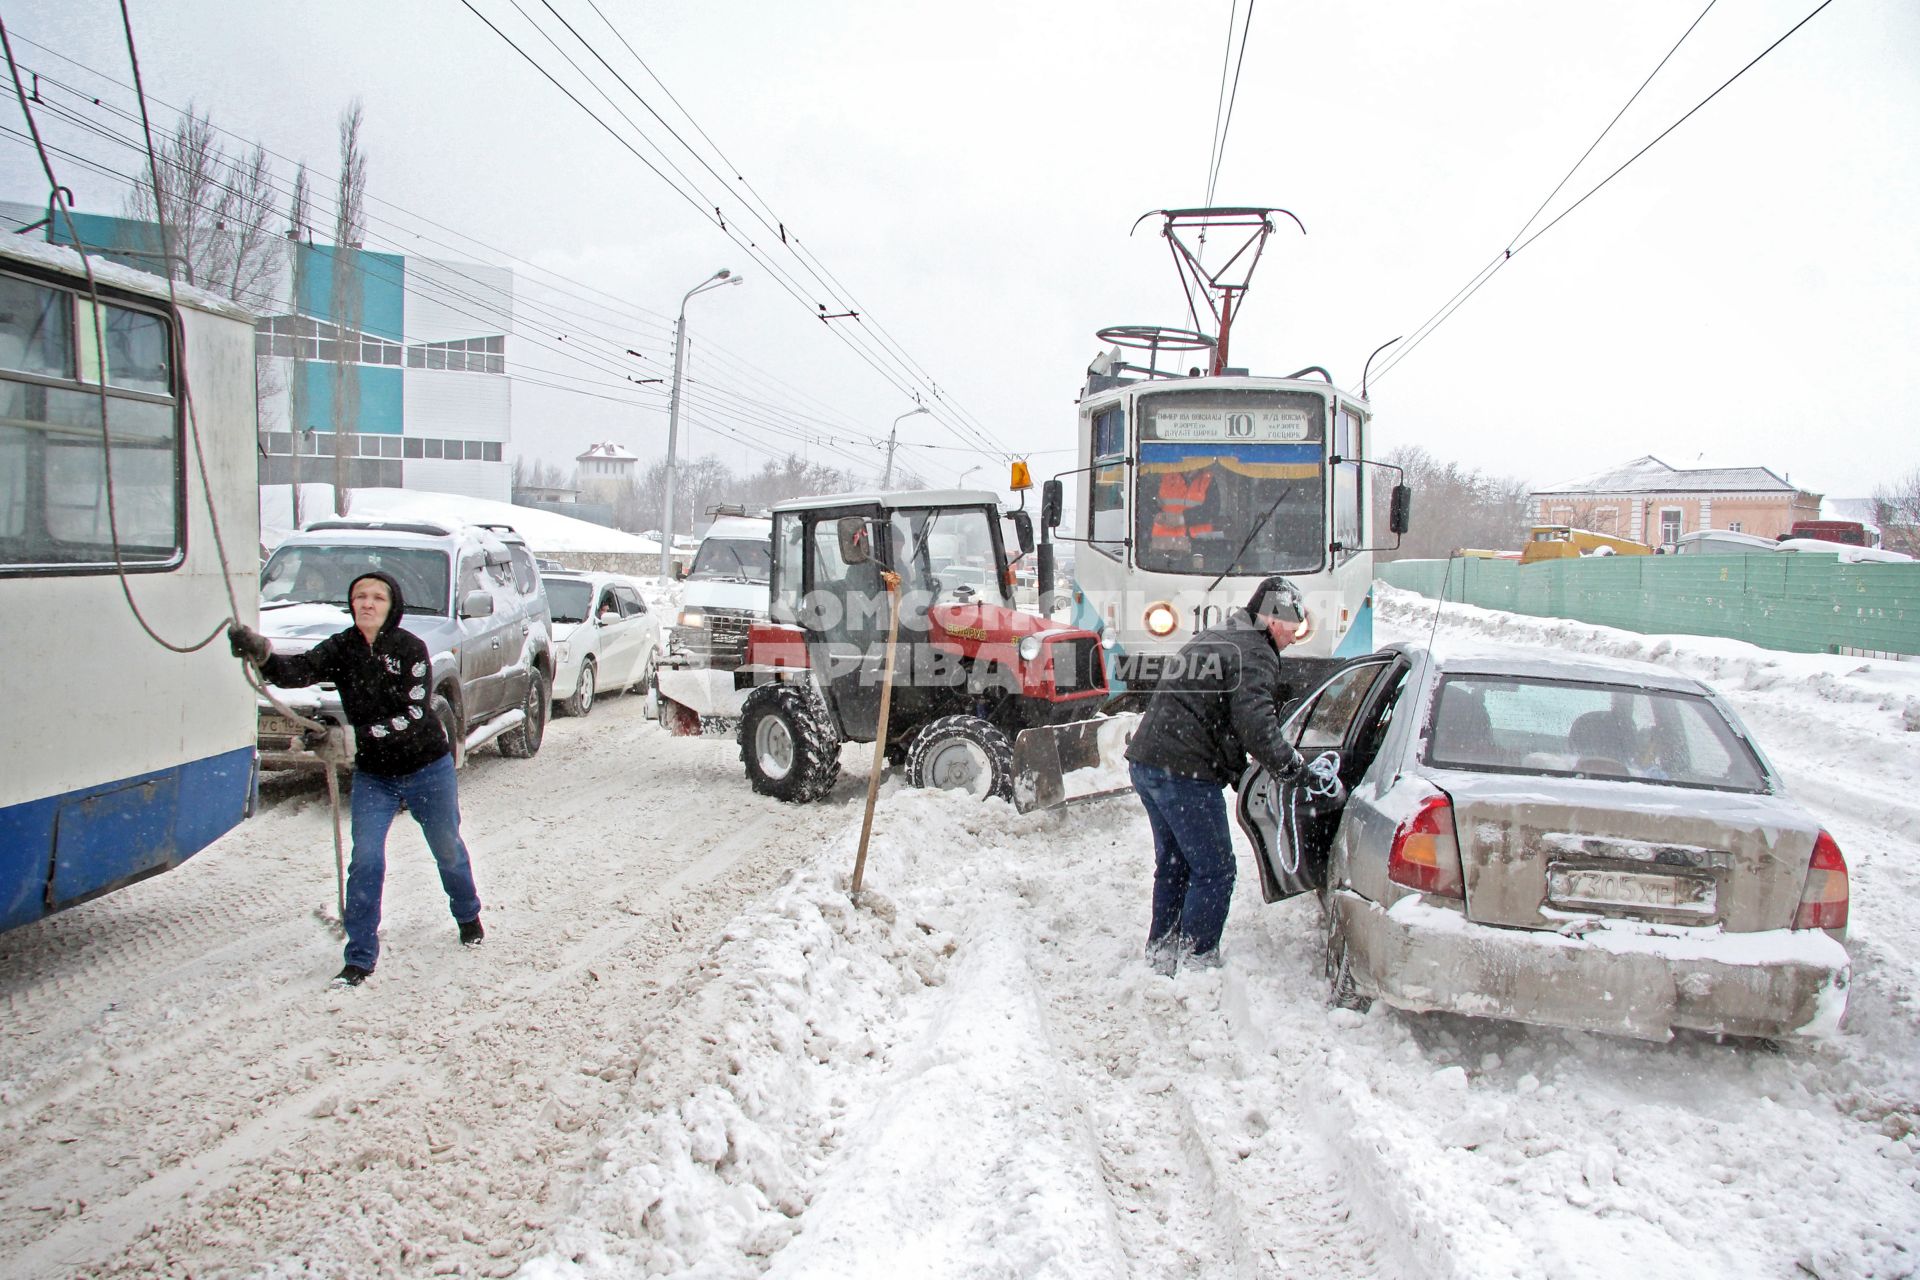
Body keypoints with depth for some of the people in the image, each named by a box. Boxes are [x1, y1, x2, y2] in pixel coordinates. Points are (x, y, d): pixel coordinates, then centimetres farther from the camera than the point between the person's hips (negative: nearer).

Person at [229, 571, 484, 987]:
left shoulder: (410, 648, -16)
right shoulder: (341, 649, -7)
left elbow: (414, 715, -21)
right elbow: (299, 671, -25)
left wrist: (361, 734, -30)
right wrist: (263, 655, -45)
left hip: (428, 769, -2)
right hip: (372, 775, 2)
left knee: (448, 851, 16)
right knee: (365, 863, -6)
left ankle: (468, 916, 43)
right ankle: (360, 959, 5)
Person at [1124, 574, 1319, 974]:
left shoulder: (1206, 640, 23)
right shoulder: (1253, 654, -8)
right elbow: (1254, 723, -22)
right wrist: (1288, 762, -7)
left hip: (1145, 761, 10)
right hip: (1186, 773, -10)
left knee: (1173, 863, 20)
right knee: (1214, 871, 0)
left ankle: (1160, 953, 27)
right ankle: (1195, 961, 3)